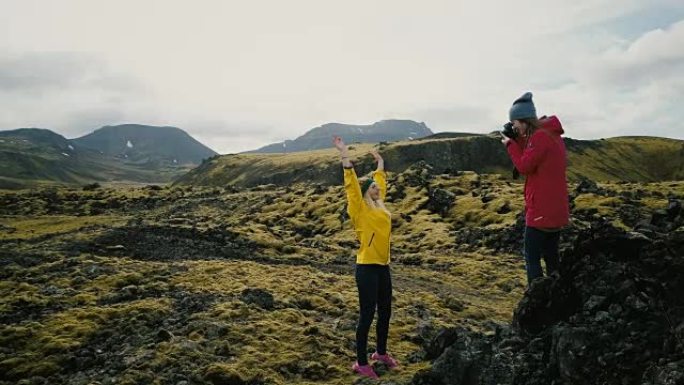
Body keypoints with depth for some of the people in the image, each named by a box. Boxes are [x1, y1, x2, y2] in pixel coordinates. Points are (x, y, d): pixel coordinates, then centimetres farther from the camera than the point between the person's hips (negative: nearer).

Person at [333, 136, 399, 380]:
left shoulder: (379, 205, 11)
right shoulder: (360, 208, -9)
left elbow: (381, 182, 26)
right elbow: (351, 185, -19)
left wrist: (380, 163, 35)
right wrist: (345, 156, -24)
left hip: (383, 266, 8)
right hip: (367, 268, -8)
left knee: (385, 312, 17)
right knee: (367, 314, -2)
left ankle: (381, 352, 35)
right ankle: (361, 363, 9)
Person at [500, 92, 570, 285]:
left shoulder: (540, 136, -17)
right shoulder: (551, 133, 13)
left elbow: (524, 166, -19)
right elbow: (531, 159, 16)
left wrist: (510, 144, -7)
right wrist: (519, 140, 5)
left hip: (541, 209, -10)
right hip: (556, 208, 10)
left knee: (532, 258, -2)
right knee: (551, 256, 17)